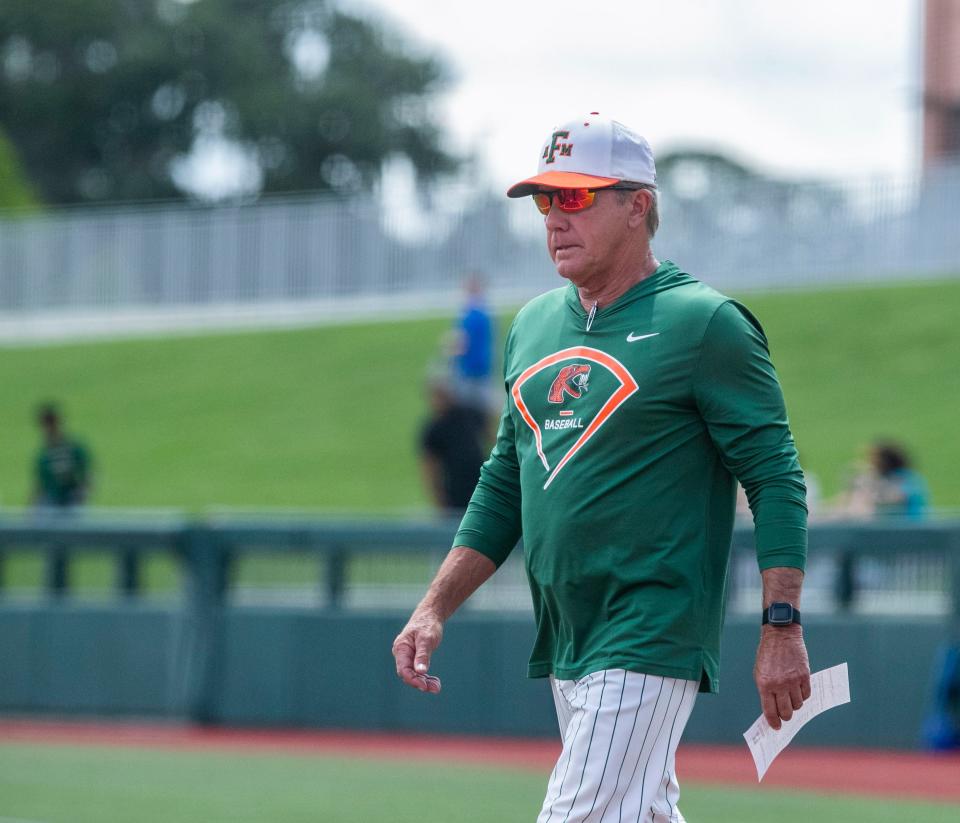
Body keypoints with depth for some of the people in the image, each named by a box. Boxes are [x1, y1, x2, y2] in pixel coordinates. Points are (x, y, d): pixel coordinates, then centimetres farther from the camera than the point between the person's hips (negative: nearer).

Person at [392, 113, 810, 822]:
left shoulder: (706, 324, -7)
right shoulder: (534, 326, 15)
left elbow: (776, 480, -9)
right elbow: (502, 490, 21)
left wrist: (782, 630, -16)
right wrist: (434, 610, 12)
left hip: (650, 638, -8)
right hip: (565, 646, 8)